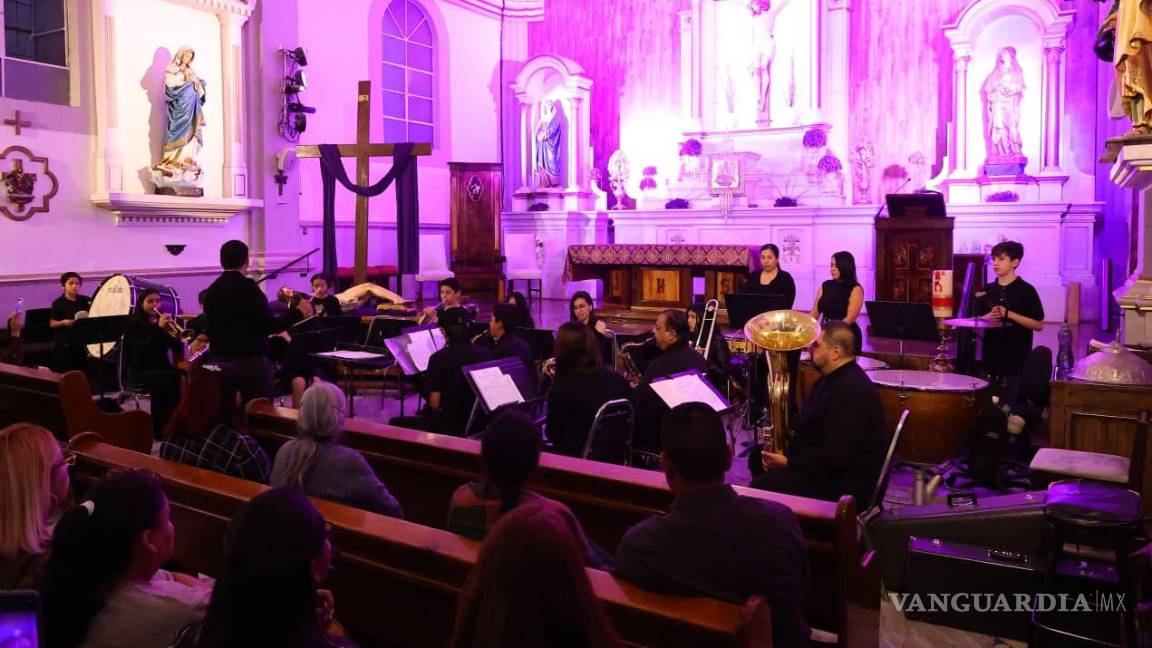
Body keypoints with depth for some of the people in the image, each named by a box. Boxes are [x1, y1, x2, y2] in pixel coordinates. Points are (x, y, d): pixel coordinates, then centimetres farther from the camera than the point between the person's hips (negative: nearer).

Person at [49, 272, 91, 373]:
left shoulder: (85, 301, 3)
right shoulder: (58, 303, -5)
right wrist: (64, 322, -19)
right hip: (63, 343, -3)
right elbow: (52, 323, -2)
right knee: (62, 372, 2)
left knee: (80, 371, 7)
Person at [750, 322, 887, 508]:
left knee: (762, 486, -24)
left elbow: (835, 457, -28)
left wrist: (788, 462, -19)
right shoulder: (834, 378, 11)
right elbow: (813, 425, 20)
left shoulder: (851, 390, -25)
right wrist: (784, 451, 3)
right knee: (757, 458, 17)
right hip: (827, 465, 11)